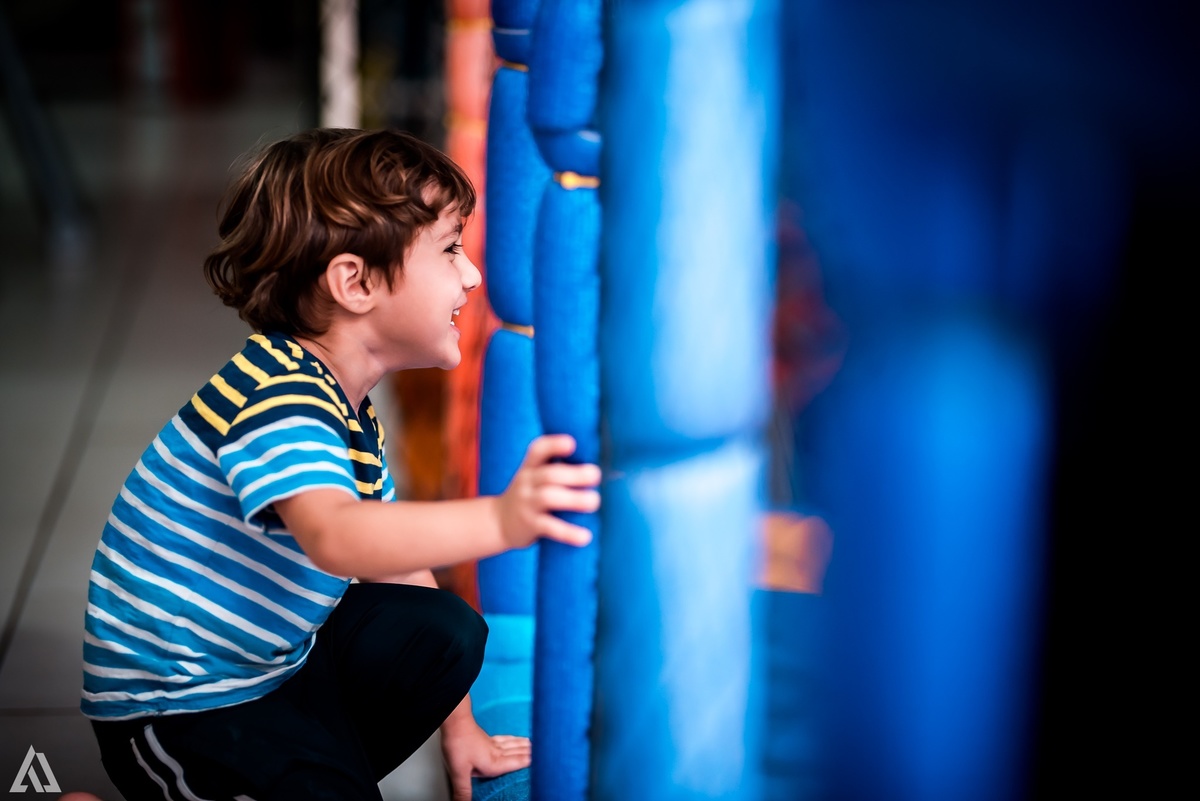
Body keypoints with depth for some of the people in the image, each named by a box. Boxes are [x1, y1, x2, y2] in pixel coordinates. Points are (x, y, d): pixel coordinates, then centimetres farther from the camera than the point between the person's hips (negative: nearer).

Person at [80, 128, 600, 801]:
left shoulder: (350, 407, 7)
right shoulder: (275, 398, -27)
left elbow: (395, 556, 15)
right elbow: (336, 538, -47)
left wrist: (457, 722, 16)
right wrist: (499, 520, -61)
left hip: (279, 658, 9)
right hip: (179, 710, -9)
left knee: (443, 631, 1)